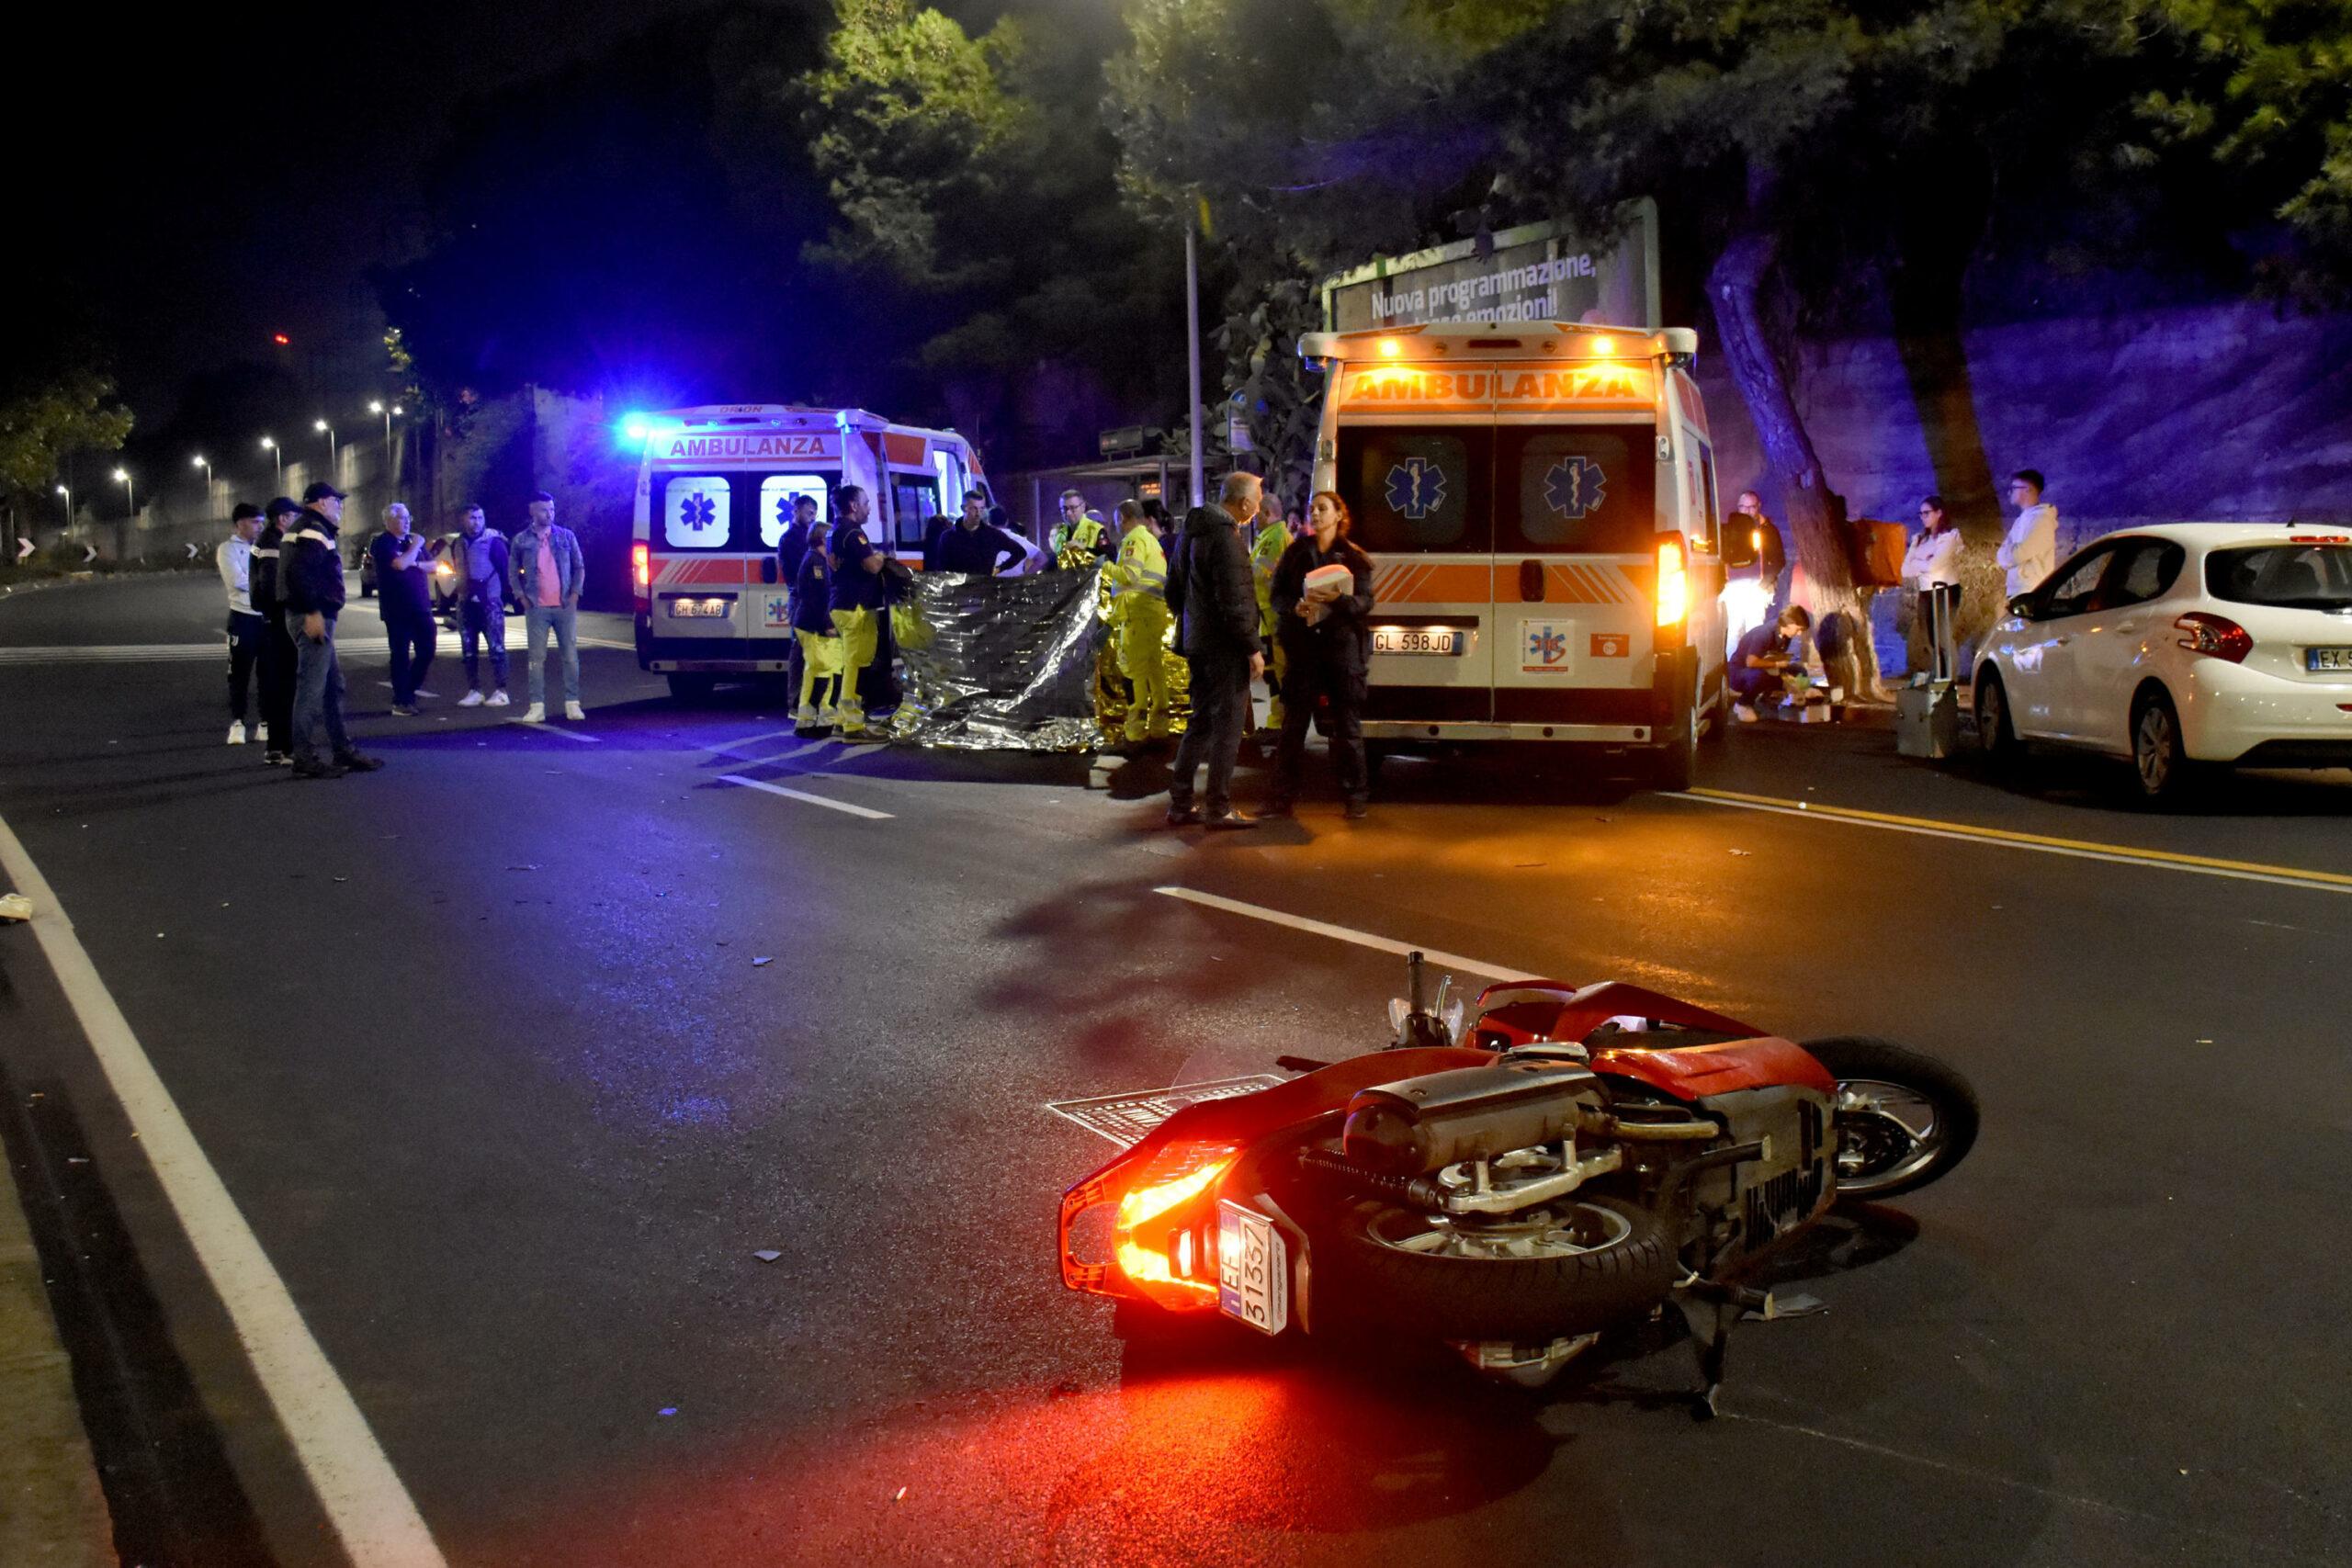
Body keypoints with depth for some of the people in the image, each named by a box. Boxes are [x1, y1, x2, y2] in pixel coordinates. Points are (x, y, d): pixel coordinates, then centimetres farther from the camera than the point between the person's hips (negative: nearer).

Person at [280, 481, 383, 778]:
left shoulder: (310, 529, 20)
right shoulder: (313, 530, -12)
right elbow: (300, 571, -25)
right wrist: (313, 612, -25)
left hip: (314, 617, 11)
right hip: (313, 618, -11)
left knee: (333, 684, 17)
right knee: (312, 687, -8)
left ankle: (342, 750, 23)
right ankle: (305, 759, -7)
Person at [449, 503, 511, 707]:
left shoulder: (493, 541, -8)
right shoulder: (459, 543, 10)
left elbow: (505, 570, -6)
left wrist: (503, 596, -4)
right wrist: (461, 591, 14)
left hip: (490, 603, -6)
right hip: (466, 603, 6)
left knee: (496, 647, -5)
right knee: (469, 650, 8)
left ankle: (500, 692, -2)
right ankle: (474, 691, 14)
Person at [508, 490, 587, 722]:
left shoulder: (566, 536, 5)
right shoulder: (521, 540, 4)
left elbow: (579, 567, 9)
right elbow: (514, 571, 11)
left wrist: (574, 594, -1)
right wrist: (521, 596, 1)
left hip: (565, 606, 1)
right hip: (537, 608, -1)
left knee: (570, 656, 2)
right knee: (537, 658, -1)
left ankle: (572, 703, 9)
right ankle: (537, 707, 1)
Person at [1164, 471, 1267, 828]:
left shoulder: (1191, 531, 12)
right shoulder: (1225, 536, -18)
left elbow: (1173, 592, 19)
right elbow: (1234, 602, -21)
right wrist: (1254, 648, -16)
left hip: (1198, 644, 9)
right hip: (1225, 647, -9)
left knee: (1201, 723, 15)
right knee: (1227, 727, -1)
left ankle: (1179, 805, 18)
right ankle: (1220, 809, 4)